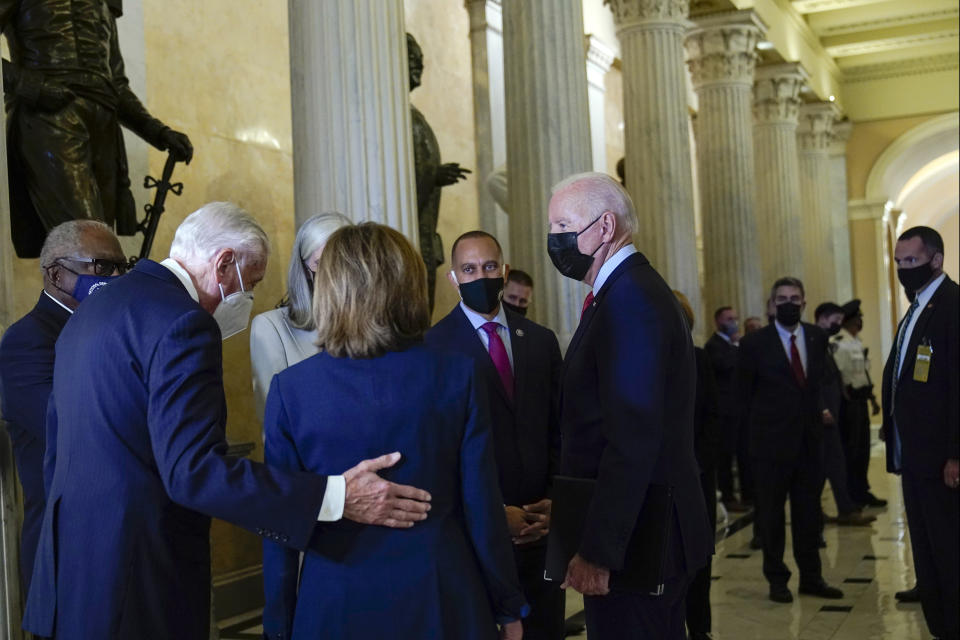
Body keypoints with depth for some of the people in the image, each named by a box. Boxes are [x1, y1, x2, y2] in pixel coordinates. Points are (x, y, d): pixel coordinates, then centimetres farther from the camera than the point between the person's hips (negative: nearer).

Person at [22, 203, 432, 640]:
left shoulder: (90, 310, 11)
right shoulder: (182, 322, -18)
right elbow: (192, 471, -27)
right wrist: (337, 496, -28)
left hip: (70, 567, 9)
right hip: (139, 585, -9)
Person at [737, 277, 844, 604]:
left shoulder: (817, 337, 5)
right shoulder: (754, 343, -6)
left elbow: (823, 377, 17)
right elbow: (744, 394, 1)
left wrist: (824, 407, 5)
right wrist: (755, 431, 3)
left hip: (810, 438, 4)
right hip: (772, 441, -3)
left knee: (809, 511, 11)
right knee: (771, 513, 6)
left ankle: (811, 577, 22)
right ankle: (777, 579, 18)